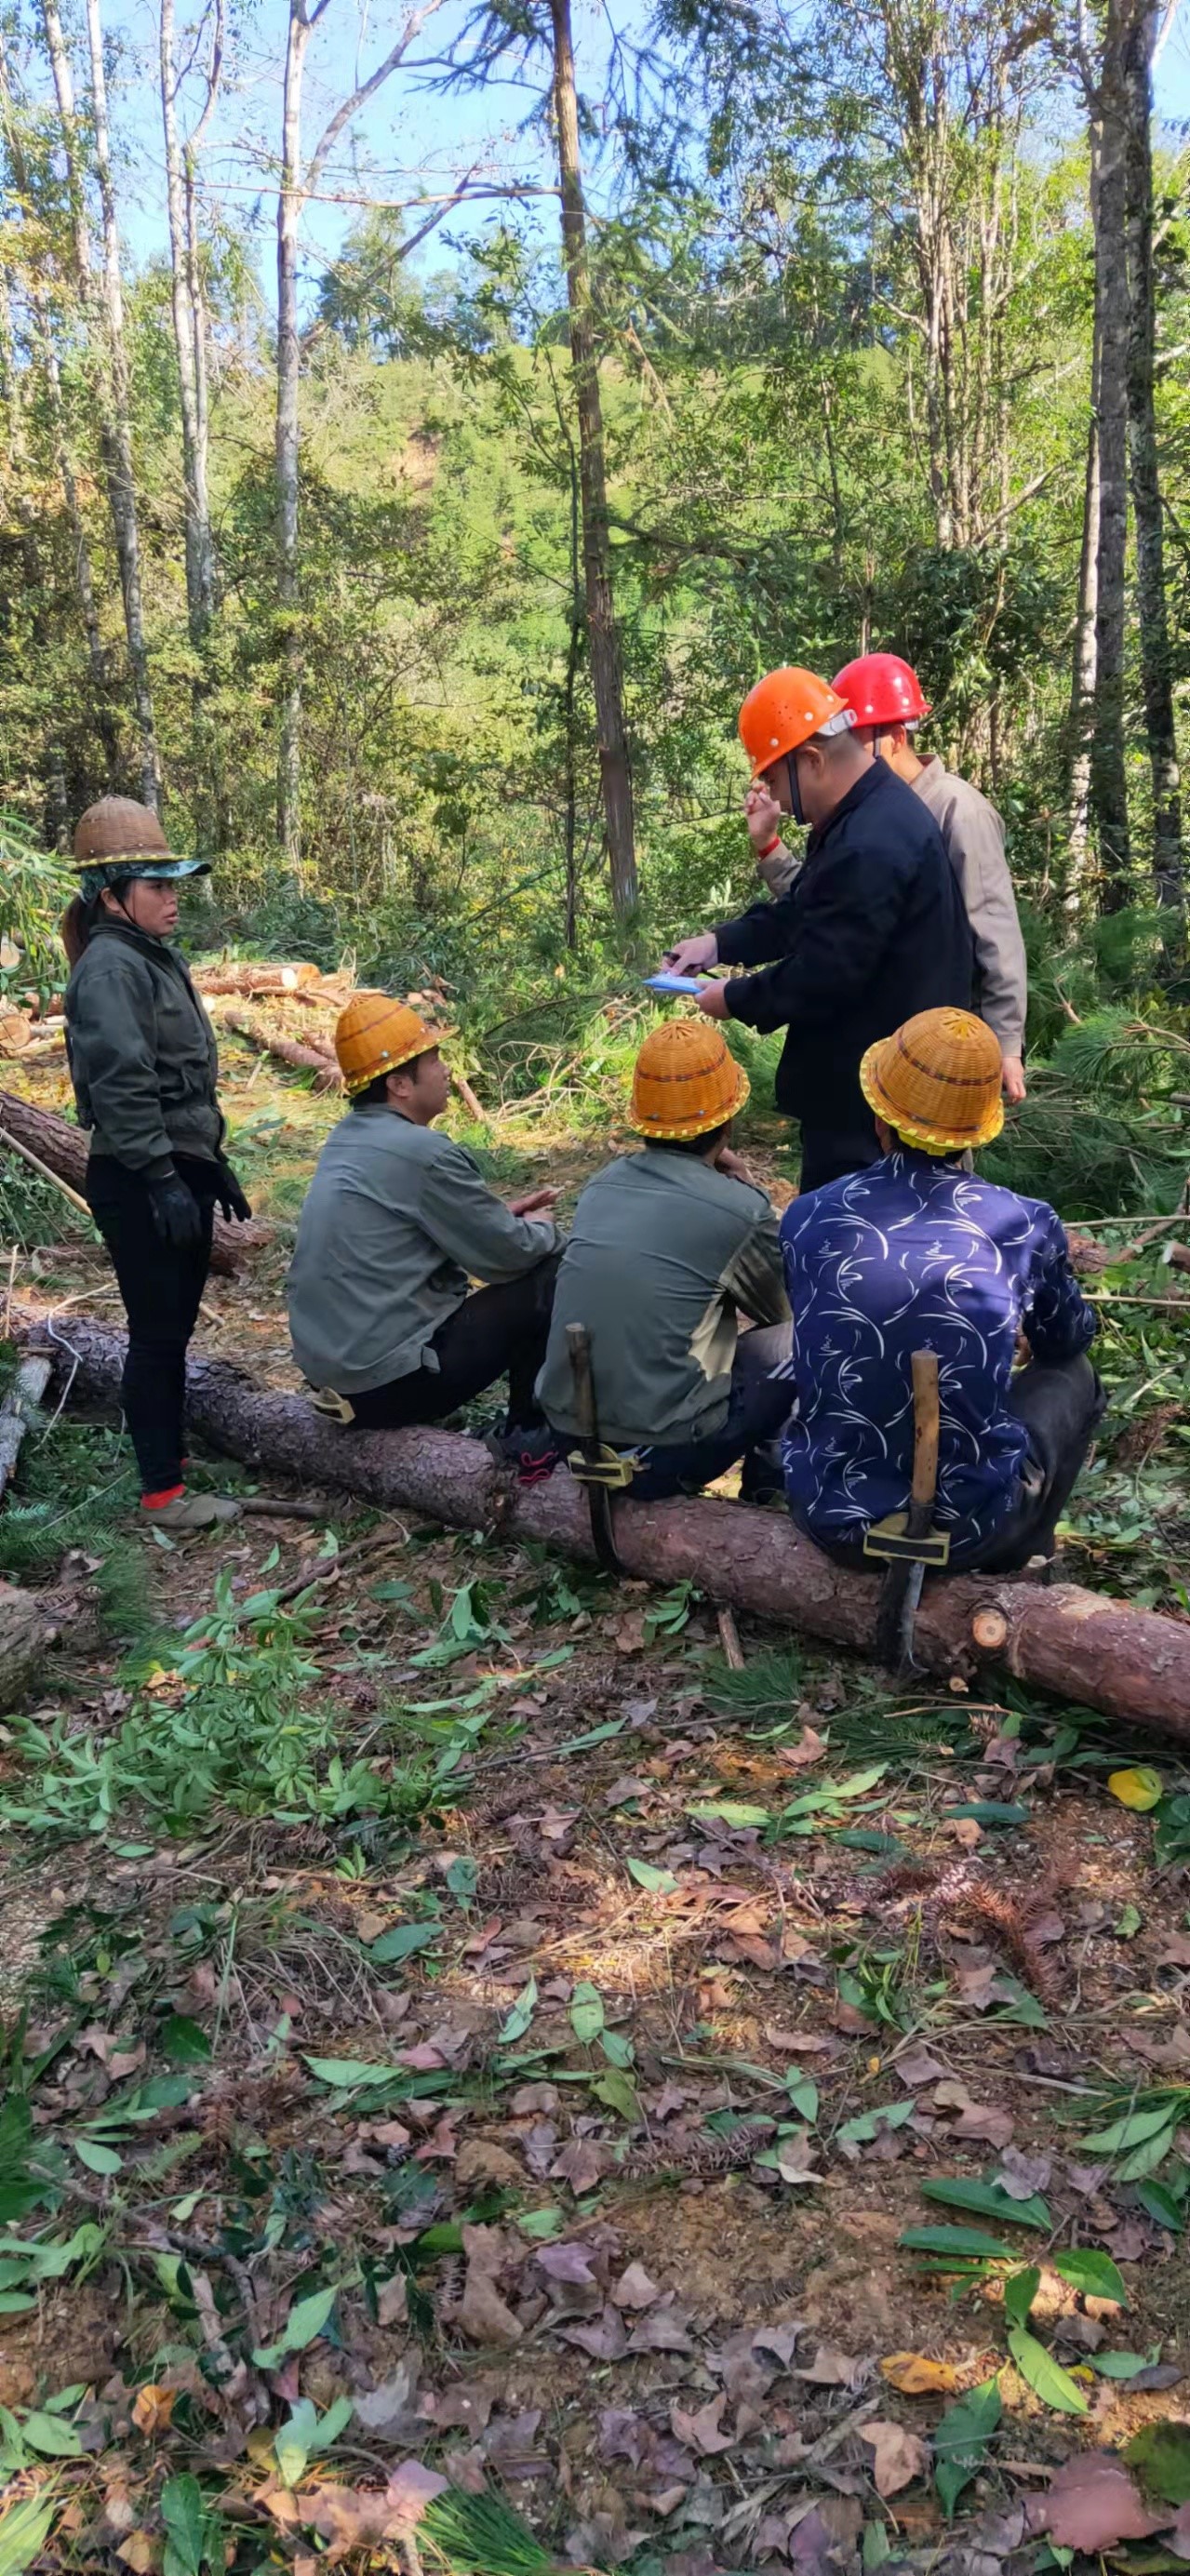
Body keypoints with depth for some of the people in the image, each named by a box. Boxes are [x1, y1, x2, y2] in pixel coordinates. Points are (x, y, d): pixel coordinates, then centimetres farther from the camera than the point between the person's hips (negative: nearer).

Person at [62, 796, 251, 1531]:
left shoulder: (162, 959, 16)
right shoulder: (110, 968, -14)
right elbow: (121, 1086, -22)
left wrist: (214, 1163, 22)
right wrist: (161, 1180, -25)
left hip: (182, 1168, 9)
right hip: (140, 1181, -9)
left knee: (176, 1327, 16)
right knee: (157, 1332, -4)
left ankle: (171, 1449, 29)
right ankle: (163, 1493, 4)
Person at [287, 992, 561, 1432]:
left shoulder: (347, 1136, 7)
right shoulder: (424, 1153, -19)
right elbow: (508, 1255, -11)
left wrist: (501, 1215, 15)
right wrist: (540, 1229, 11)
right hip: (390, 1382, -9)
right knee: (547, 1281, 0)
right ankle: (529, 1435, 12)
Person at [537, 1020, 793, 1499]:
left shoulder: (604, 1183, 6)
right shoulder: (738, 1209, -9)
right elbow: (781, 1309, 10)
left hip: (567, 1430, 6)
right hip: (657, 1451, -6)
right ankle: (765, 1482, 19)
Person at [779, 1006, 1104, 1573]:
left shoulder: (806, 1219, -5)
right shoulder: (1026, 1226, -9)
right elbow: (1068, 1339, 13)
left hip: (830, 1516, 2)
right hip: (971, 1525, -2)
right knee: (1071, 1374, 26)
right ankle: (1016, 1566, 34)